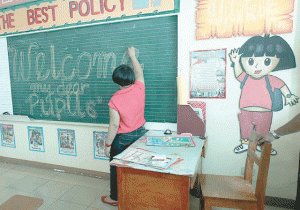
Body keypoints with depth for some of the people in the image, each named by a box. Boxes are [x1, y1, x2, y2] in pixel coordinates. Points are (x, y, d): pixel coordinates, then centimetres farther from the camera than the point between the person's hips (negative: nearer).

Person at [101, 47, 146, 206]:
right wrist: (132, 56, 25)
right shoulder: (139, 89, -9)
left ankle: (115, 198, 34)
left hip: (123, 139, -5)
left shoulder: (115, 101, -21)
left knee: (117, 169, 16)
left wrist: (107, 144, -7)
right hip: (140, 133, 5)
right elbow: (139, 72, 11)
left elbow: (114, 125, -19)